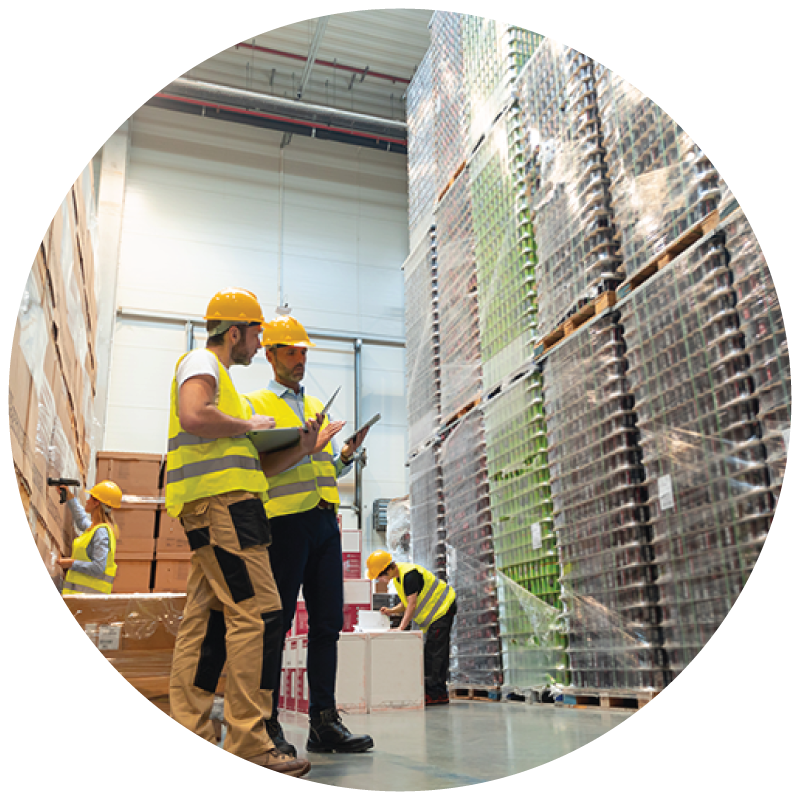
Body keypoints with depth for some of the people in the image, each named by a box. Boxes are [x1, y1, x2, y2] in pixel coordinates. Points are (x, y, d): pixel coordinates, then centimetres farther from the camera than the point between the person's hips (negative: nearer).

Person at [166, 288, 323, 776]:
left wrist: (301, 450, 14)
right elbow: (193, 417, -23)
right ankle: (248, 745, -12)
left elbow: (252, 464, 26)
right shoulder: (201, 362, 1)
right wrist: (249, 424, -8)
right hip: (220, 501, -10)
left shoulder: (221, 379, 30)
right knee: (258, 612, -14)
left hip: (220, 505, 10)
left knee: (207, 619, 6)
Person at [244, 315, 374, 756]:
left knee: (328, 622, 4)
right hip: (284, 519, -6)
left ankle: (323, 721, 10)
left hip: (324, 519, 6)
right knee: (276, 623, -2)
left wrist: (346, 453, 1)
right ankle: (266, 724, 8)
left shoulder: (316, 405, 24)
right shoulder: (254, 403, 6)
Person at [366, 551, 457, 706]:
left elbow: (412, 605, -28)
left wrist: (401, 628, -30)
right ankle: (440, 694, 14)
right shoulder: (397, 578, 7)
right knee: (433, 653, 10)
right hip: (434, 614, 11)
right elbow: (407, 603, 12)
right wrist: (392, 611, -4)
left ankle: (434, 694, -13)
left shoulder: (409, 574, -25)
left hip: (443, 609, -11)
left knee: (435, 652, -13)